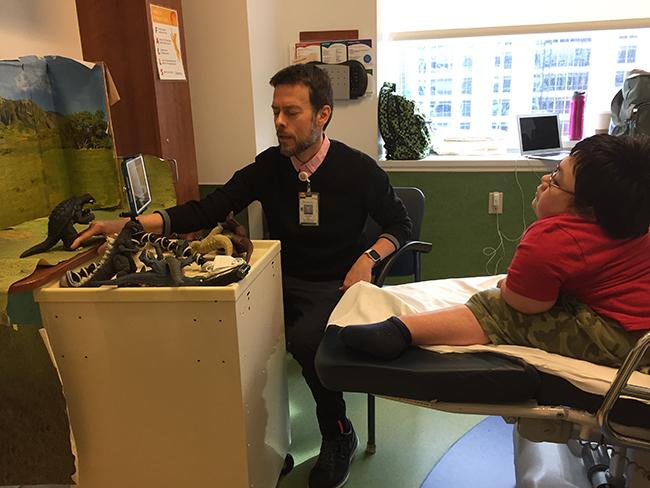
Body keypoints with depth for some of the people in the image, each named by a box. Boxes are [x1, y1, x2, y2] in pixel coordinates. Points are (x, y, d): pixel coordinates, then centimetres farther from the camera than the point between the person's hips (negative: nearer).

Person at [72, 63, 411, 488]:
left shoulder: (357, 169, -5)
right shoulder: (269, 166, 2)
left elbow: (399, 225, 5)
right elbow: (208, 210, -5)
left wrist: (369, 257, -16)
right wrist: (131, 225, -16)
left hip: (337, 285, -3)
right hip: (284, 282, 4)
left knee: (304, 338, -33)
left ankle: (339, 436, -4)